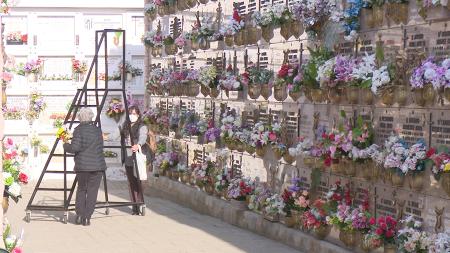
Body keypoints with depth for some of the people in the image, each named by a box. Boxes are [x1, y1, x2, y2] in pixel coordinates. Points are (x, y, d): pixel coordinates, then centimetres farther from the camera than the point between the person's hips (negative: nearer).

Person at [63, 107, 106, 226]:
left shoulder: (79, 130, -7)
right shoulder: (98, 130, 7)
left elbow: (75, 147, -13)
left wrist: (66, 146, 5)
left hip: (82, 165, -2)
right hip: (97, 165, 2)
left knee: (81, 189, 14)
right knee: (92, 191, 5)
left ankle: (79, 216, 10)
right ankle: (87, 217, 3)